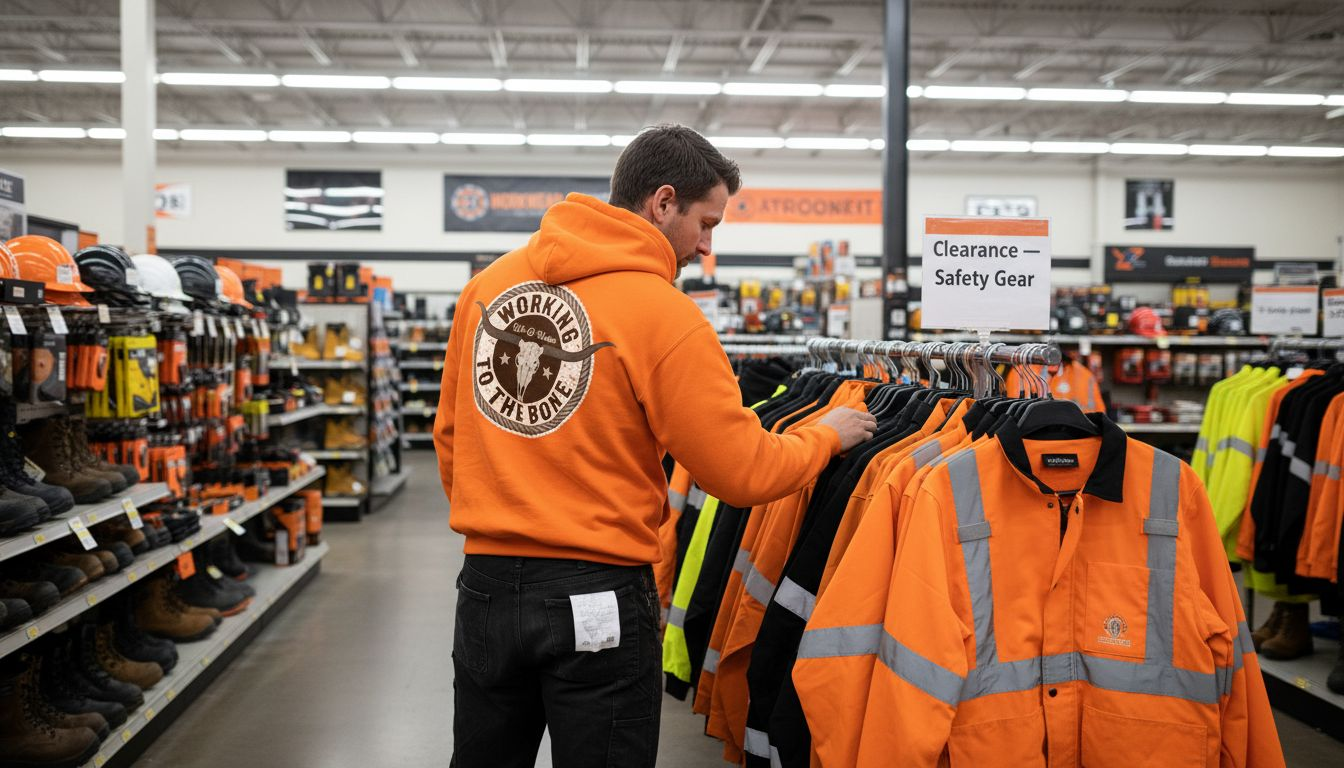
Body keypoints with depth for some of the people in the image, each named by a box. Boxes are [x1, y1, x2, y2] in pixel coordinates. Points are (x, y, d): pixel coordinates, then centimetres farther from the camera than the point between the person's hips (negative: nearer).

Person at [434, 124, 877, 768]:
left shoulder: (489, 283, 3)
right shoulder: (663, 314, -14)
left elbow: (450, 432, 11)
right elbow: (743, 473, -11)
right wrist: (828, 436, 7)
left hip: (486, 584, 5)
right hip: (597, 600, -5)